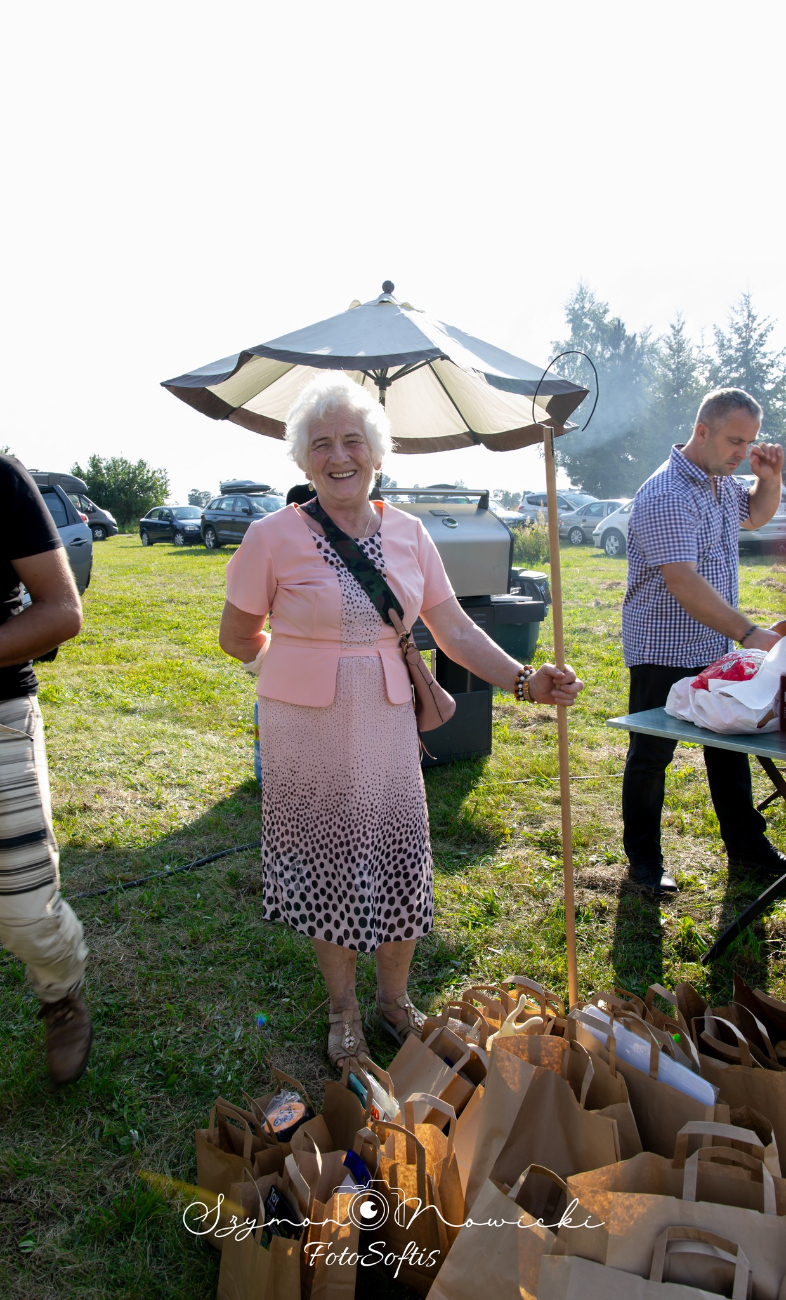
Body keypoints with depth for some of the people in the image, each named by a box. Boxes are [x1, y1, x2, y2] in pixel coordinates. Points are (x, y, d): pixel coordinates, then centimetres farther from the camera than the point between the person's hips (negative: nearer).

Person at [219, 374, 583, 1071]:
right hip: (305, 726, -3)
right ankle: (344, 1009, 37)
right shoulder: (274, 536, -9)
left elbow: (456, 630, 2)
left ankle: (395, 999, 38)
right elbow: (237, 638, 0)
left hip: (386, 722, 3)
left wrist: (524, 681, -9)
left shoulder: (408, 533, 2)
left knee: (400, 863, 10)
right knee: (328, 867, 11)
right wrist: (306, 660, 8)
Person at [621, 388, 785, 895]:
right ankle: (644, 858, 19)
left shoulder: (722, 482, 8)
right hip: (663, 654, -9)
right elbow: (683, 582, -31)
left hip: (716, 649, 9)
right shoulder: (666, 495, -22)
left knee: (731, 745, 16)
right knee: (651, 756, 5)